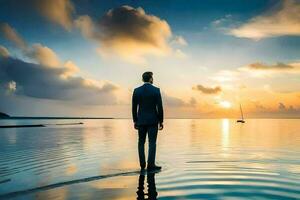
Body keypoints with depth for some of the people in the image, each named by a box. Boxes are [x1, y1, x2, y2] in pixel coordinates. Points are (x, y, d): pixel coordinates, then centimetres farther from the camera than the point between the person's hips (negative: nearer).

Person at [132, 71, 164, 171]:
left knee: (141, 142, 13)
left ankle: (142, 164, 16)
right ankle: (151, 164, -1)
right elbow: (159, 107, -9)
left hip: (141, 121, 3)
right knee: (152, 143, 1)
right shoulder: (156, 90, -7)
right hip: (153, 120, -2)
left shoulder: (136, 91, 0)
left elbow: (134, 107, 2)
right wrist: (161, 121, -1)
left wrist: (135, 121, 11)